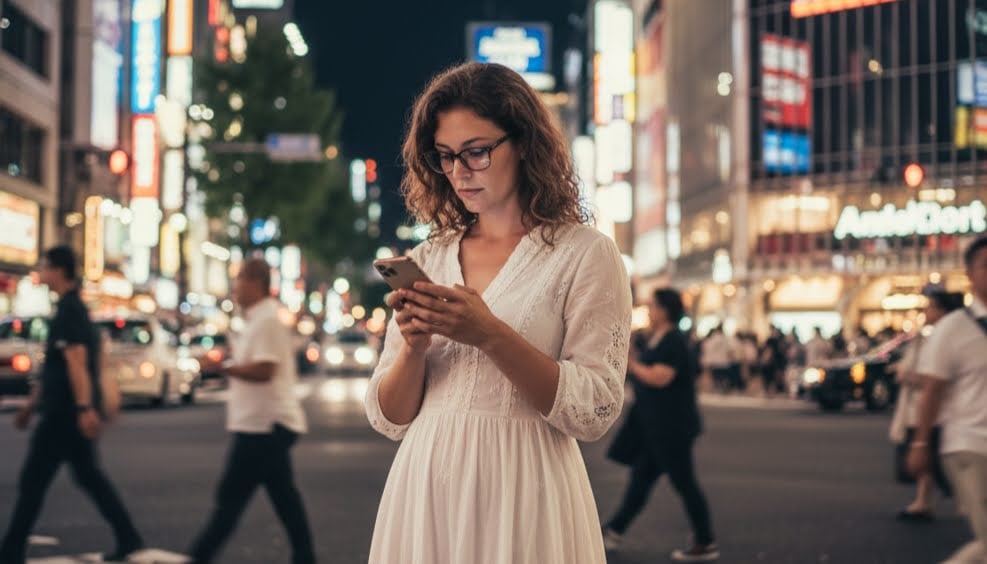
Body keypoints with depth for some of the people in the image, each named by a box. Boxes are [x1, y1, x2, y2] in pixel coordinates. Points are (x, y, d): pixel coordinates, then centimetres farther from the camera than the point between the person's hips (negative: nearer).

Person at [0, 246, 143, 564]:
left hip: (66, 412, -10)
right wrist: (32, 405, 25)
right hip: (71, 410, 10)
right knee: (88, 475, 13)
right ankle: (128, 538, 15)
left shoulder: (68, 311, -13)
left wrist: (85, 408, -30)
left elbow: (76, 361, -23)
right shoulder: (72, 308, 17)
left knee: (33, 480, -3)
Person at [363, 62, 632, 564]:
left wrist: (492, 335, -20)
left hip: (521, 492, -4)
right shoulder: (426, 261, 9)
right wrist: (413, 346, -11)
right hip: (426, 488, 4)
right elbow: (388, 419, 8)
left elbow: (595, 410, -11)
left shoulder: (585, 254, -3)